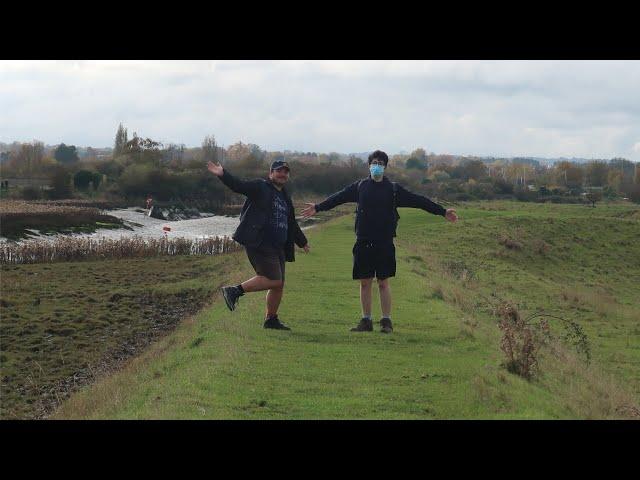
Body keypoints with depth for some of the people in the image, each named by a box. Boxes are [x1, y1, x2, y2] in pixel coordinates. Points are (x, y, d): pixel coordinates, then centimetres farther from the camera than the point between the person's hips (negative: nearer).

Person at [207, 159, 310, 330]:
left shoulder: (285, 197, 22)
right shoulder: (260, 188, -2)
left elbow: (292, 224, 34)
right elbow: (238, 185, -17)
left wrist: (303, 242, 42)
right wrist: (222, 175, -33)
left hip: (277, 248, 9)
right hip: (259, 244, -9)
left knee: (278, 285, 9)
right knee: (273, 280, -18)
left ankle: (271, 319, 20)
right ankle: (234, 291, -9)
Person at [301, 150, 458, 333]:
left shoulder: (393, 189, 4)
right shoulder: (360, 186, 9)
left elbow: (418, 201, 4)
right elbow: (338, 197, 15)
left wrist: (443, 211, 1)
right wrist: (318, 207, 14)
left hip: (385, 244, -2)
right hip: (363, 243, 2)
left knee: (383, 283, 0)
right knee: (365, 282, 6)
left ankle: (386, 321, 8)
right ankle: (366, 321, 15)